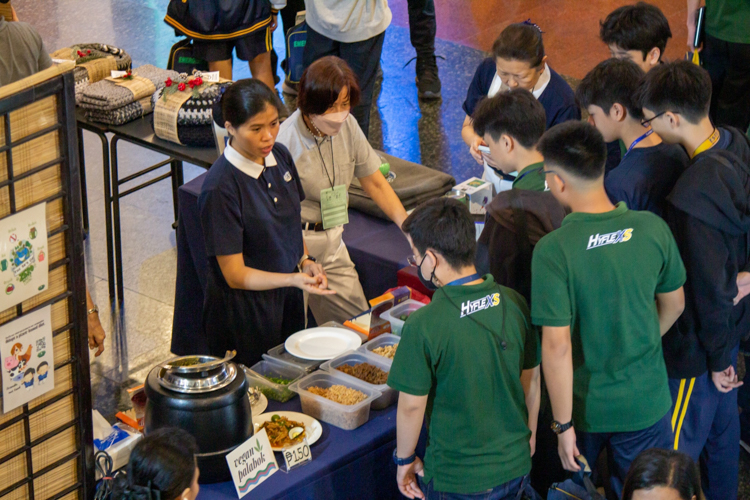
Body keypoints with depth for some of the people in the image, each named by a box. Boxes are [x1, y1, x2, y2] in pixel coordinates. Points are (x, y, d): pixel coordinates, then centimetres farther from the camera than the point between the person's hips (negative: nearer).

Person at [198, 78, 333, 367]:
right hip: (243, 312, -7)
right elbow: (234, 274, -21)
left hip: (288, 300, 7)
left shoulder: (280, 157, -2)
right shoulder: (220, 188, -24)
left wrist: (305, 261, -4)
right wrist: (293, 279, -34)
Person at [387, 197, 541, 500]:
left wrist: (404, 460, 2)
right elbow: (532, 378, 4)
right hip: (516, 466, 5)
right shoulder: (514, 303, -8)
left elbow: (411, 405, -15)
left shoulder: (423, 327, -24)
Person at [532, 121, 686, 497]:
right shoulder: (653, 229, -12)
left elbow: (557, 346, -23)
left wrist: (563, 424, -13)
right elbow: (673, 305, 4)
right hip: (646, 403, 2)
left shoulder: (553, 250, -23)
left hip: (584, 407, -2)